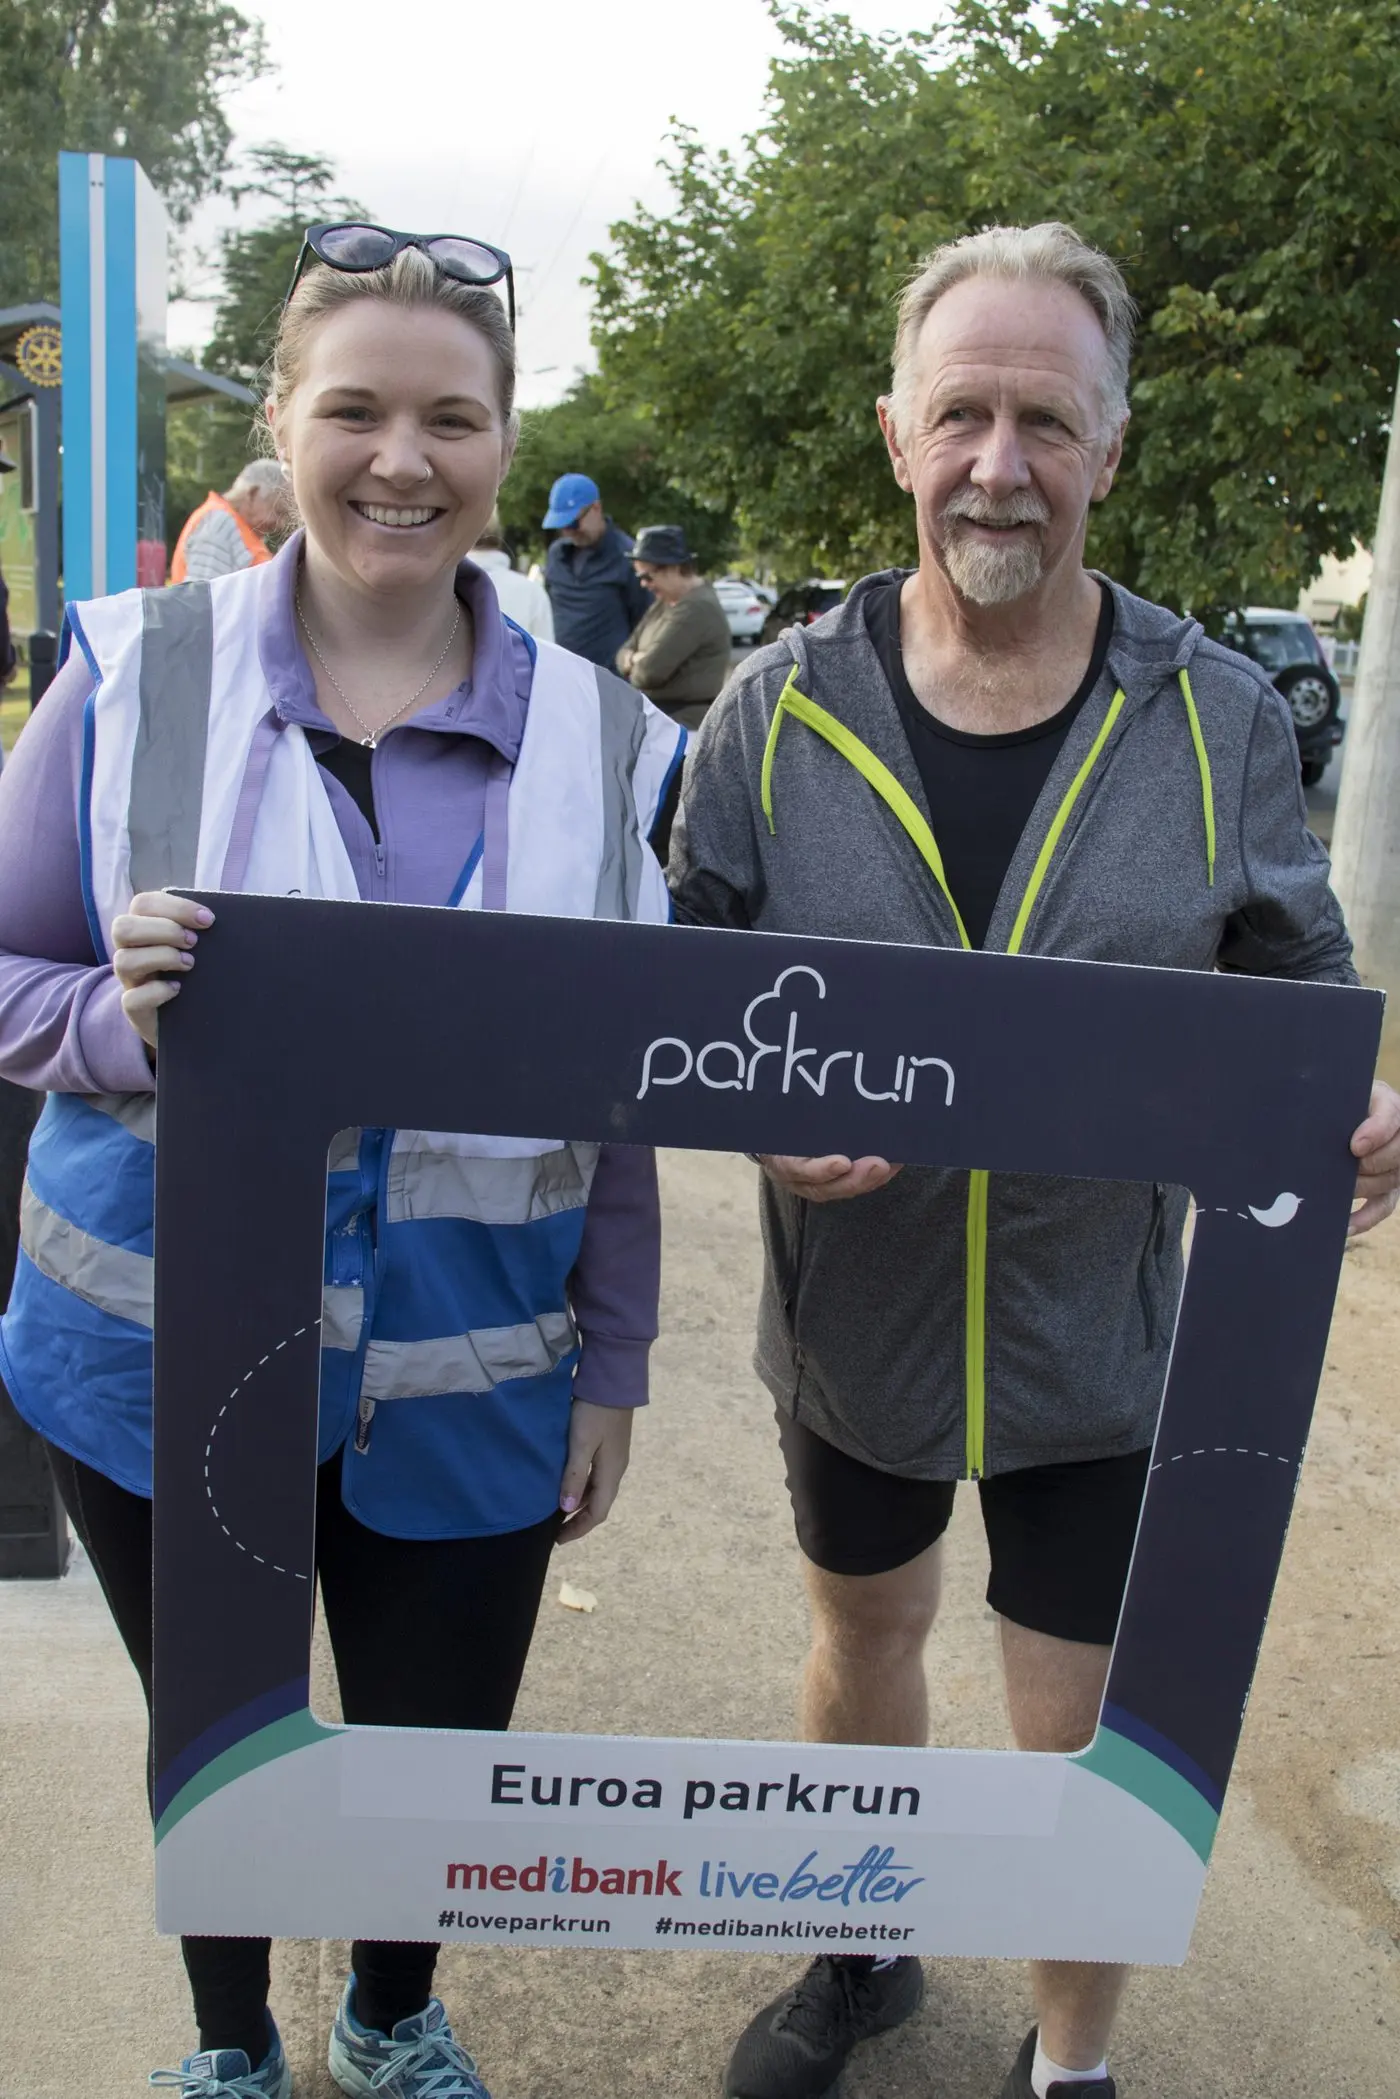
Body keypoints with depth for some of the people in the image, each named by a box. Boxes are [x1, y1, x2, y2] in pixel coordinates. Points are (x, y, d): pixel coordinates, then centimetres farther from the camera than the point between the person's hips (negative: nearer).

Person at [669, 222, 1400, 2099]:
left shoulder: (1220, 721, -8)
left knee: (1090, 1732, 12)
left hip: (1102, 1337, -1)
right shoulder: (783, 706, -7)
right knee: (864, 1637, 24)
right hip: (850, 1309, 2)